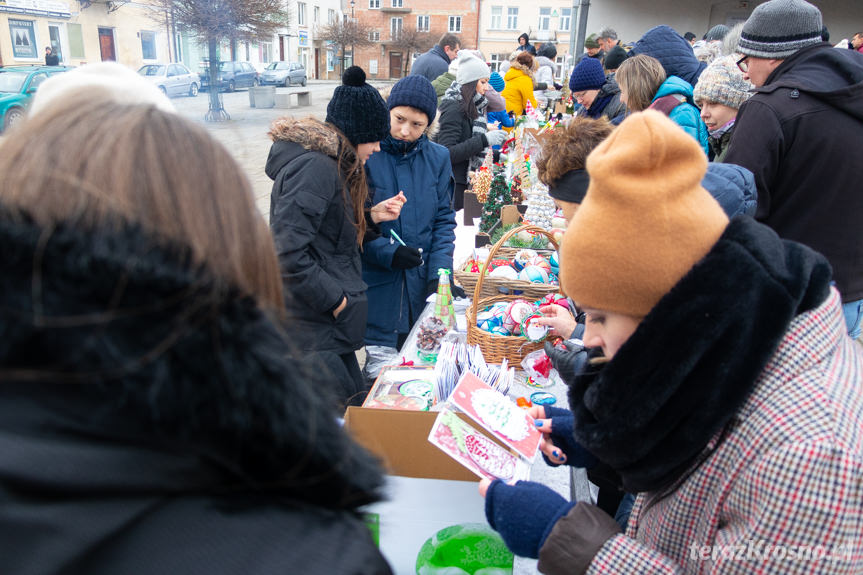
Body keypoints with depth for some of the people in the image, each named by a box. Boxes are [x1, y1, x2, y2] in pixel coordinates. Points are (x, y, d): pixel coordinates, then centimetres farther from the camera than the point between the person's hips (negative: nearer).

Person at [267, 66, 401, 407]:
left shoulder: (330, 162, 13)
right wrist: (334, 299, -19)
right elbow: (288, 252, -27)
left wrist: (371, 216, 8)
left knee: (354, 407, 17)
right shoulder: (315, 167, -19)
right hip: (316, 331, -10)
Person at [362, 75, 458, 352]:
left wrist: (440, 270, -5)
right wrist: (386, 252, -17)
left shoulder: (437, 158, 5)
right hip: (374, 285, -3)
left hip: (421, 288, 3)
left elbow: (443, 220, 7)